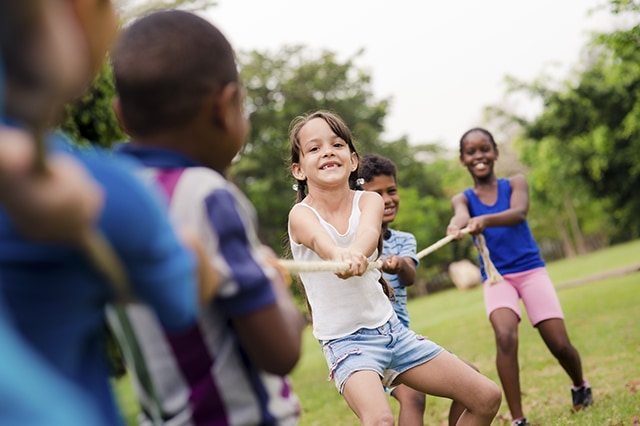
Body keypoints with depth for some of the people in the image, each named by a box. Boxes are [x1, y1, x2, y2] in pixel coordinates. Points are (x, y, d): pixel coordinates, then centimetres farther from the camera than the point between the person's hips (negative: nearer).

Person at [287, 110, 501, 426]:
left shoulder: (369, 200, -3)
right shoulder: (301, 215, -12)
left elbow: (369, 230, -28)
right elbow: (321, 241, -36)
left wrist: (356, 252, -52)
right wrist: (339, 255, -60)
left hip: (391, 327, 5)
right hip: (345, 340, -5)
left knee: (487, 398, 6)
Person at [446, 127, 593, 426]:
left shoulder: (515, 183, 2)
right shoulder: (463, 198, 4)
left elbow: (519, 213, -21)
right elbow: (461, 215, -21)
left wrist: (485, 220, -43)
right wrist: (457, 225, -48)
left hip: (531, 269, 0)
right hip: (496, 277, 0)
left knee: (560, 344, -5)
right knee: (505, 337, -26)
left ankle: (580, 387, 29)